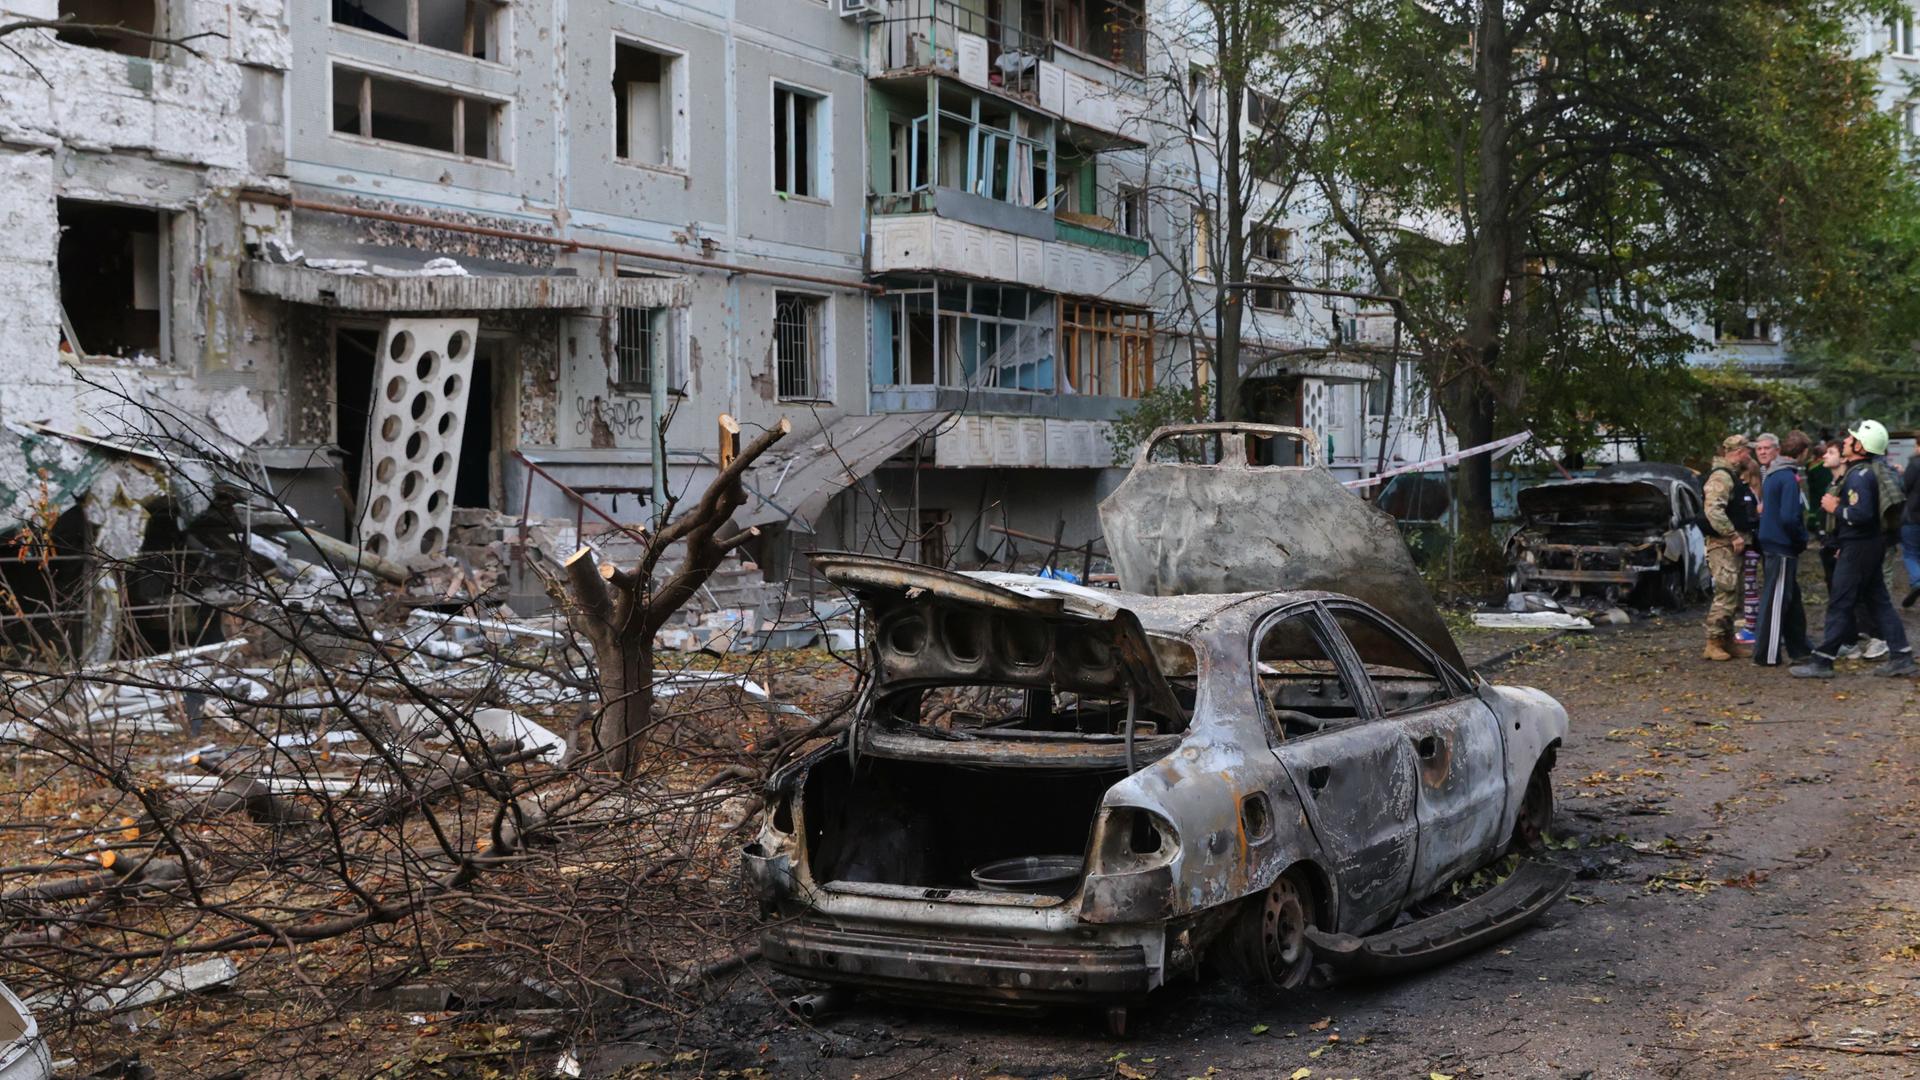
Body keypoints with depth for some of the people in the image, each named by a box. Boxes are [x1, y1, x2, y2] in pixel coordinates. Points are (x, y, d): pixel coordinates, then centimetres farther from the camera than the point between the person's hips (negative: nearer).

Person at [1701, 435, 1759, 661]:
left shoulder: (1734, 476, 19)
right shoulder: (1721, 477, -15)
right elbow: (1713, 511, -27)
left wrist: (1756, 509, 15)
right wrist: (1734, 535, -24)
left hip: (1732, 545, 11)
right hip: (1723, 545, -11)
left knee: (1732, 596, 13)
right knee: (1726, 594, -12)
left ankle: (1728, 641, 20)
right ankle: (1713, 643, -8)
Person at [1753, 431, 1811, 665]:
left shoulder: (1773, 475, 12)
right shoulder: (1789, 477, -18)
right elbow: (1789, 517, -25)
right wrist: (1802, 539, -9)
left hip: (1771, 544, 9)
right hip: (1783, 547, -9)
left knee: (1791, 599, 18)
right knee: (1775, 600, -4)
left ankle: (1799, 648, 27)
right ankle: (1767, 654, 0)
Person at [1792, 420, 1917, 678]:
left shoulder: (1859, 476, -20)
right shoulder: (1870, 470, 12)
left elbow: (1862, 514, -30)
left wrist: (1836, 508, -16)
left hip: (1859, 547, -10)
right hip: (1871, 543, 10)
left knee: (1839, 604, -4)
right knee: (1879, 601, 13)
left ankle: (1822, 661, 0)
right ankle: (1901, 657, 15)